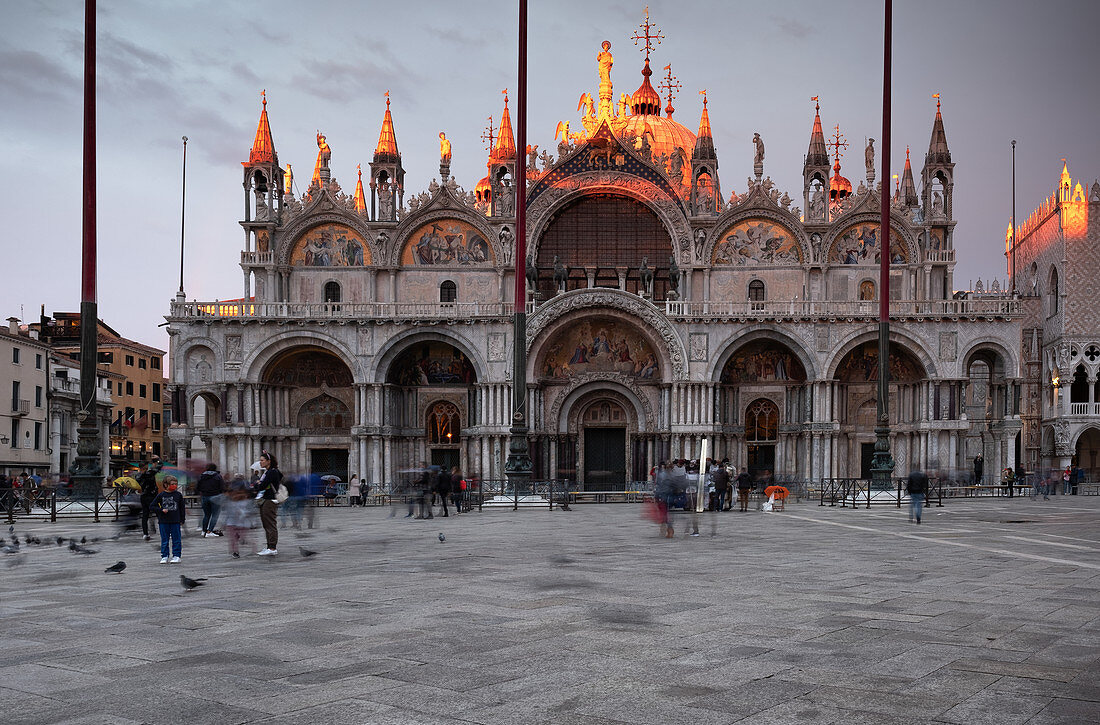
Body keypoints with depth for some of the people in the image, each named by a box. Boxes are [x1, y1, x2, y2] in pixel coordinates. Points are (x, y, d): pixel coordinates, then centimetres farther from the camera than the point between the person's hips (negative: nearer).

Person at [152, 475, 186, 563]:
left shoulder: (178, 495, 2)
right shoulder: (161, 495, 0)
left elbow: (182, 507, 8)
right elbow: (153, 506, 5)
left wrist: (182, 519, 6)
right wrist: (161, 510, -10)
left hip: (176, 521, 0)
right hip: (163, 522, 0)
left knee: (176, 540, 3)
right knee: (164, 540, 6)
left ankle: (176, 556, 10)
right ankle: (164, 557, 13)